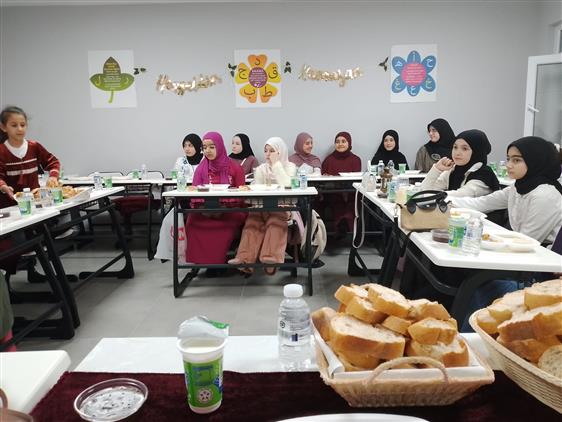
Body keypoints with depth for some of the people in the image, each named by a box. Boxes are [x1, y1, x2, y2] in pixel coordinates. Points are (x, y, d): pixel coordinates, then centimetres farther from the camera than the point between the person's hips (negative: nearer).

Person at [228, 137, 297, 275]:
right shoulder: (261, 169, 13)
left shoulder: (290, 167, 3)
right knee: (253, 219, -30)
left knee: (275, 221, -37)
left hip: (282, 207, -2)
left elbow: (286, 186, -17)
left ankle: (271, 257, -49)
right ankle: (245, 258, -43)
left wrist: (276, 164, -14)